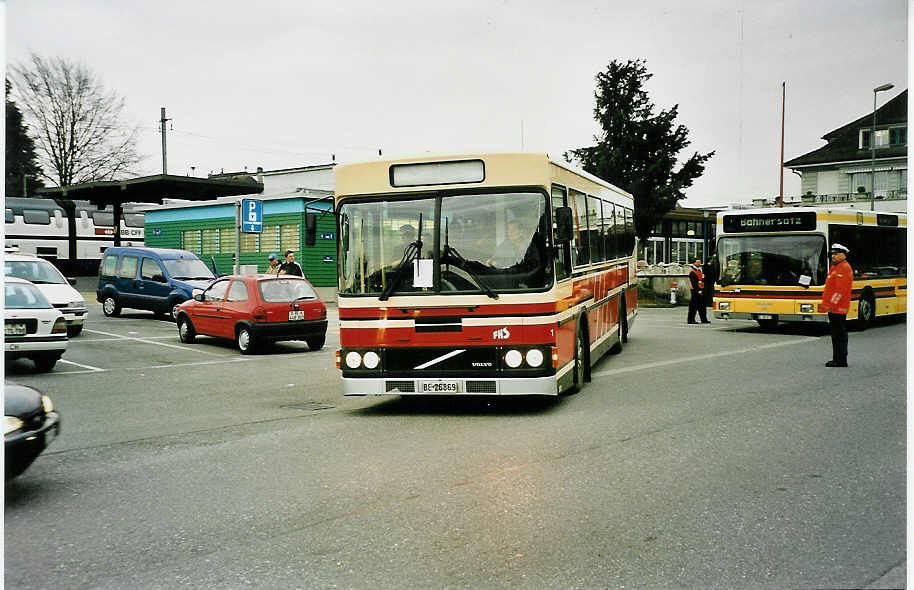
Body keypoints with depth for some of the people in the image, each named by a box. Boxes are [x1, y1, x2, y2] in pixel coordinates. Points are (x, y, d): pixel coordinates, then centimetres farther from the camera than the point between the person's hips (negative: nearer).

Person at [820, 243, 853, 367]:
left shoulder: (845, 268, -13)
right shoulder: (834, 268, 19)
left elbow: (841, 290, -20)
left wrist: (830, 304, -22)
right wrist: (824, 303, 22)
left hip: (839, 308, -10)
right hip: (833, 307, 10)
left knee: (839, 335, -6)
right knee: (836, 335, 14)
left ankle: (841, 361, -3)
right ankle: (837, 359, 20)